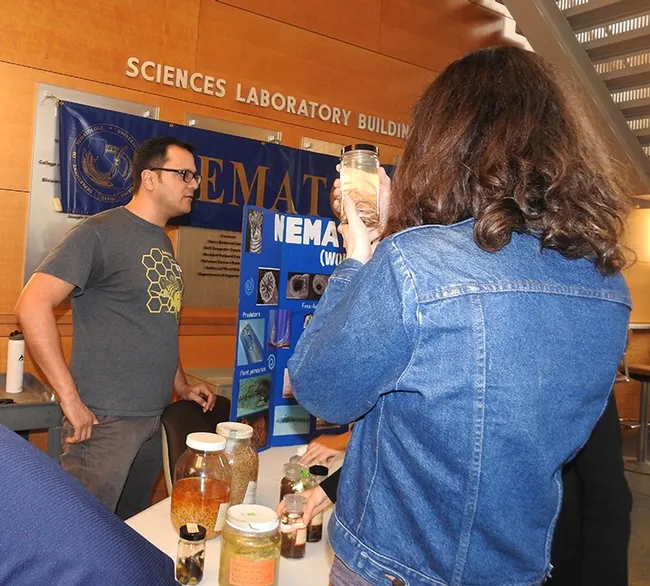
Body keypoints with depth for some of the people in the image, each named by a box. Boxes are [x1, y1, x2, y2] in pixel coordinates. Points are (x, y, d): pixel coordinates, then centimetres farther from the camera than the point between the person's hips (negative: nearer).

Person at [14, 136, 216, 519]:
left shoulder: (164, 244, 14)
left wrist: (182, 386, 18)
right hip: (106, 420, -8)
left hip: (155, 417, 8)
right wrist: (70, 399, -20)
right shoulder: (101, 232, -11)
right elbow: (32, 306, -19)